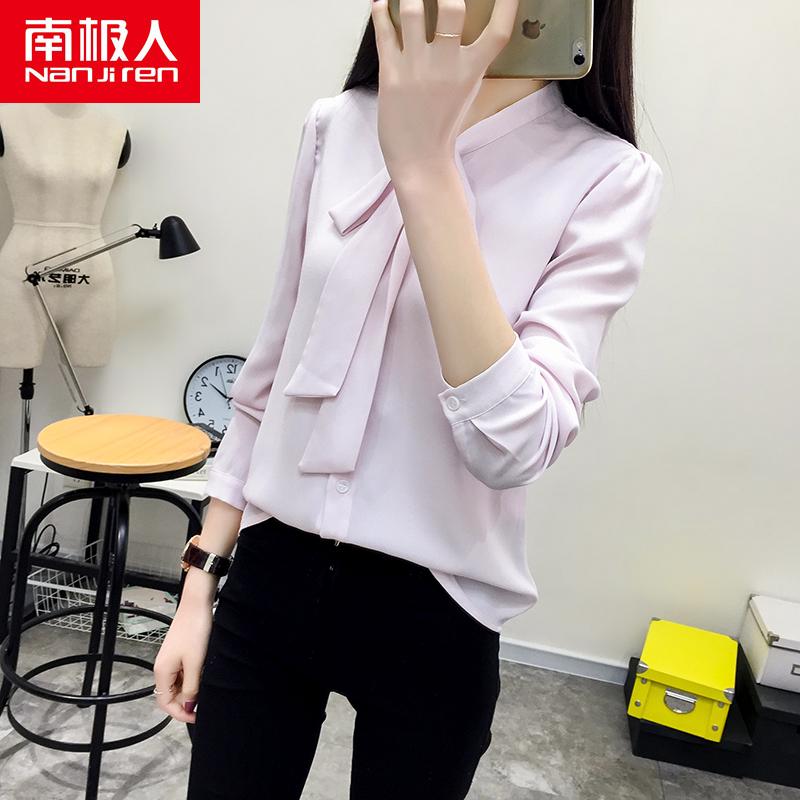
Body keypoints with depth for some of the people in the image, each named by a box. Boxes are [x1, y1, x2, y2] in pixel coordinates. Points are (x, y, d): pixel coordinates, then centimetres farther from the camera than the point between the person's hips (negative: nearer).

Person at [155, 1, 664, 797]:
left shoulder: (606, 177, -10)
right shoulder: (335, 128, 1)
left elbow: (513, 447, -23)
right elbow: (271, 371, 6)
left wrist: (422, 163, -25)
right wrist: (198, 588, 7)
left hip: (430, 615, -2)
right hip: (269, 580, 3)